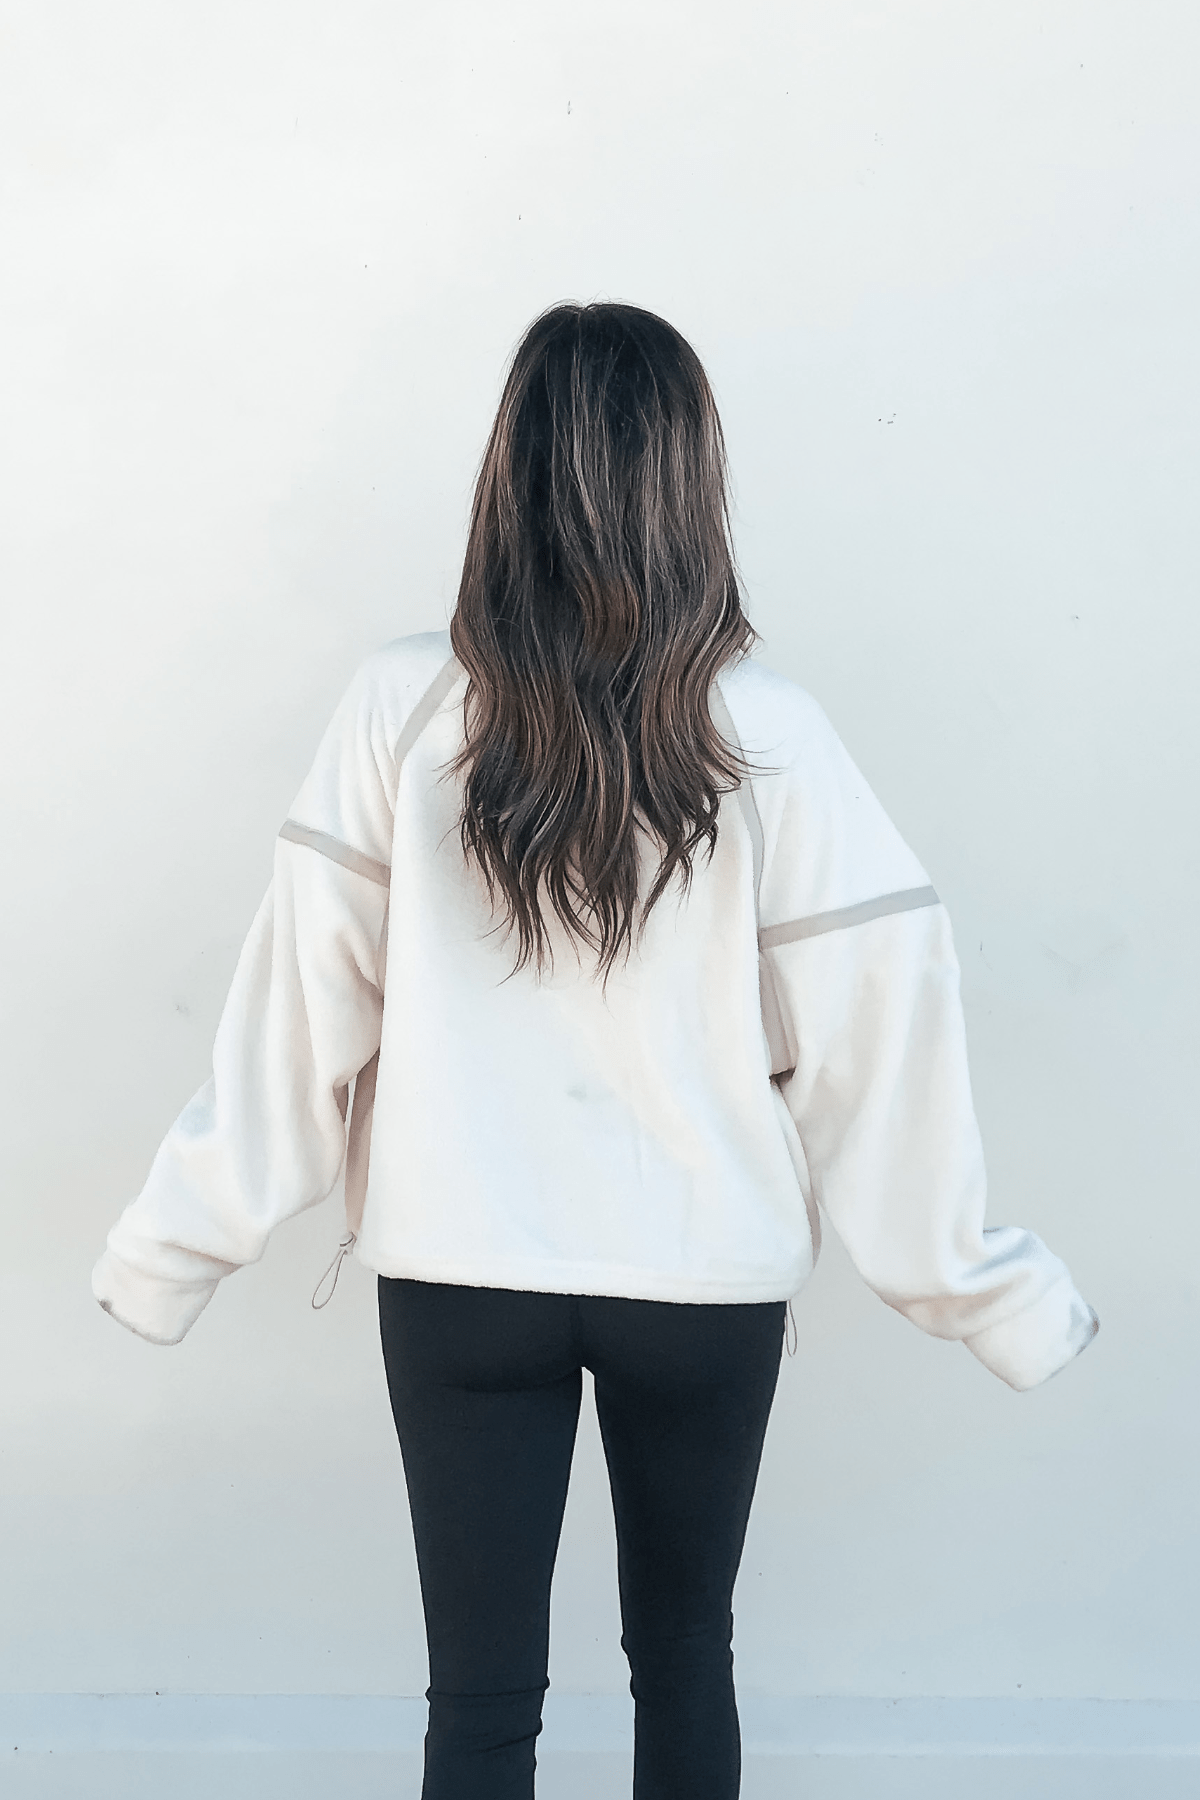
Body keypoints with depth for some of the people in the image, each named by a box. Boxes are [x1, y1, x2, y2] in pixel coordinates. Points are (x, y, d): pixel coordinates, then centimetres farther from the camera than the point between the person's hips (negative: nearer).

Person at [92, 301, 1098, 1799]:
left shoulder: (403, 708, -11)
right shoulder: (766, 738, -13)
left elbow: (300, 1006, -7)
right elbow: (871, 1041, -10)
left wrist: (171, 1249, 4)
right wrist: (991, 1292, 3)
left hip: (459, 1279, 0)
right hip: (705, 1282, 0)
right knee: (684, 1654, 22)